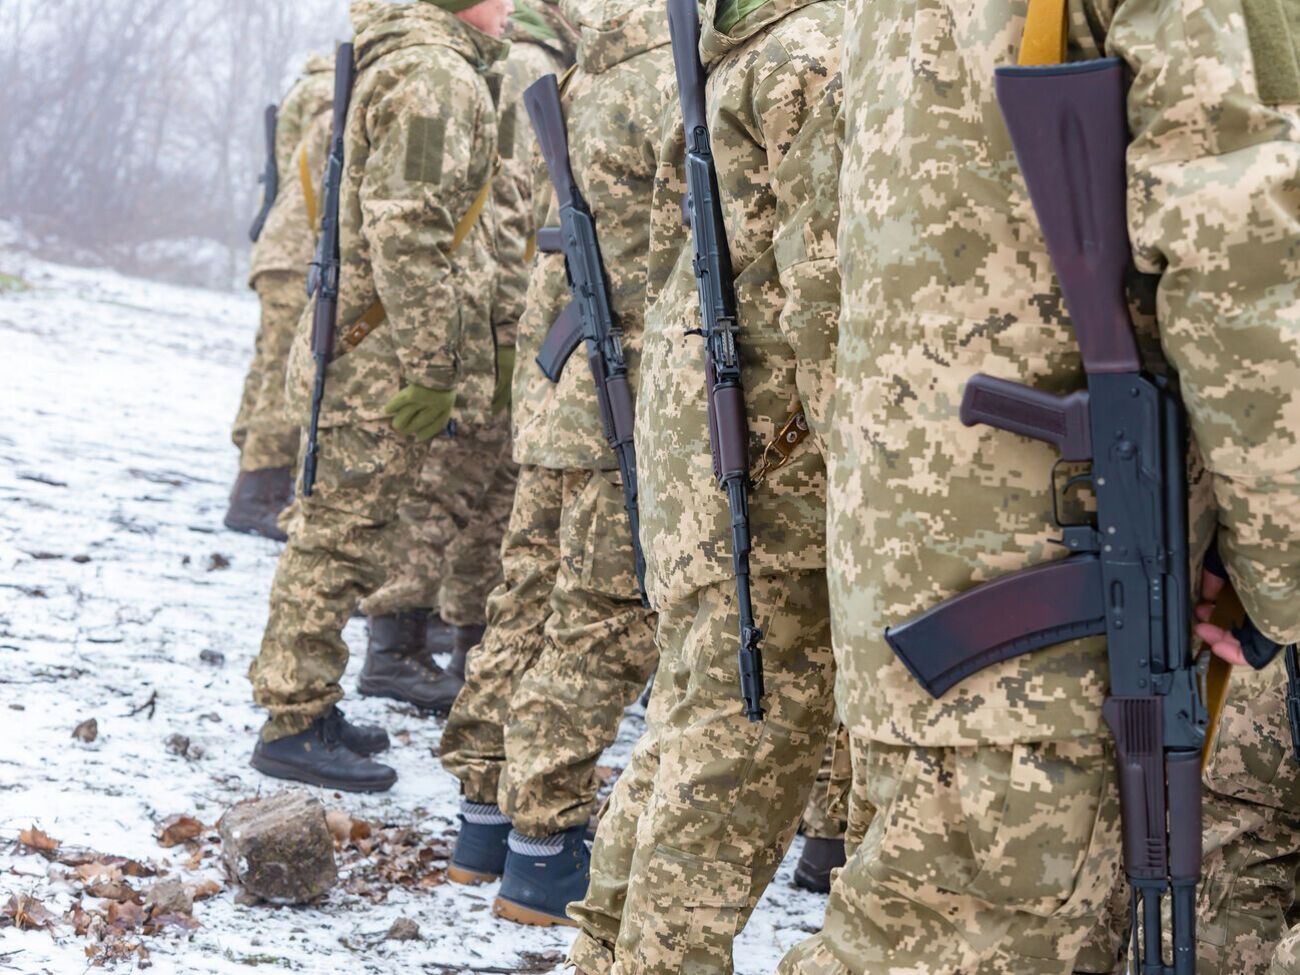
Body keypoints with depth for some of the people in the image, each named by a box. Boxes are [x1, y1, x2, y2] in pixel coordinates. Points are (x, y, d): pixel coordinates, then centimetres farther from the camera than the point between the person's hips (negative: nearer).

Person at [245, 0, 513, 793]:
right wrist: (432, 367, -21)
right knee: (339, 537, -4)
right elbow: (408, 230, -23)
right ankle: (295, 724, 2)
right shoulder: (437, 75, -15)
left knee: (335, 534, 15)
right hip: (383, 358, -10)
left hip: (350, 345, 10)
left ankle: (305, 706, 24)